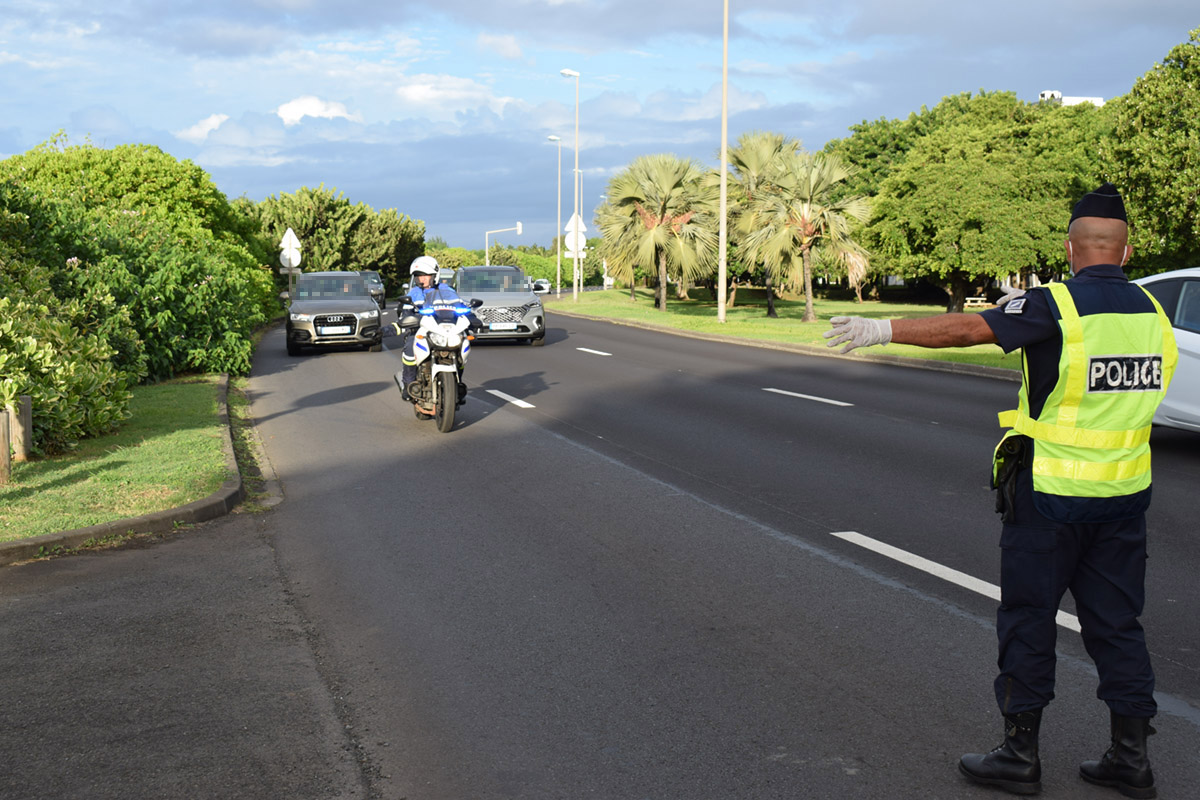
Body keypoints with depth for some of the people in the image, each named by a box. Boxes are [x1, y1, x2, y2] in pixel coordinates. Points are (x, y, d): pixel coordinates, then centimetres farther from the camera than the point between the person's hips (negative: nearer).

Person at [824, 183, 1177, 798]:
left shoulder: (1058, 305, -15)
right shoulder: (1151, 312, 5)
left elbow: (967, 329, -19)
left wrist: (883, 329, -13)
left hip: (1051, 493, -6)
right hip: (1124, 494, 6)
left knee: (1027, 621, 6)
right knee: (1117, 622, 13)